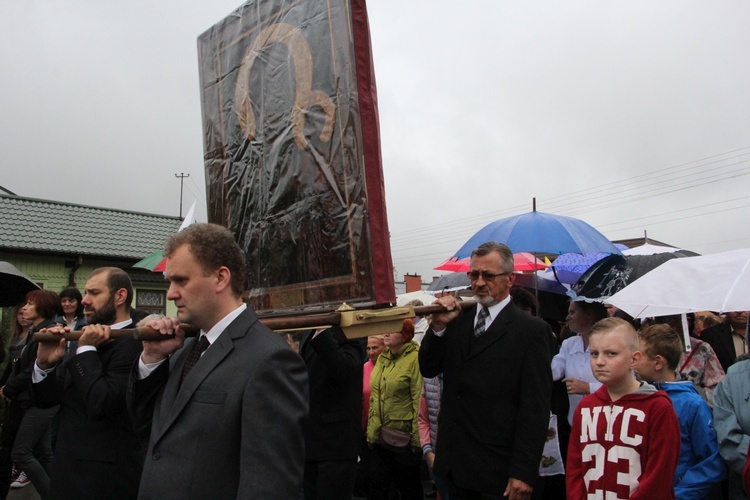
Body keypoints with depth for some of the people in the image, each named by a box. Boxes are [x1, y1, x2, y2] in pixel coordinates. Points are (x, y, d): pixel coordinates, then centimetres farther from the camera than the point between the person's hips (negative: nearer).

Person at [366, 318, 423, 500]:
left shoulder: (415, 358, -14)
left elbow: (419, 400, -16)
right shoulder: (382, 358, 9)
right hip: (380, 435, 7)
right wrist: (370, 430, 14)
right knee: (377, 485, 12)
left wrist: (416, 436, -16)